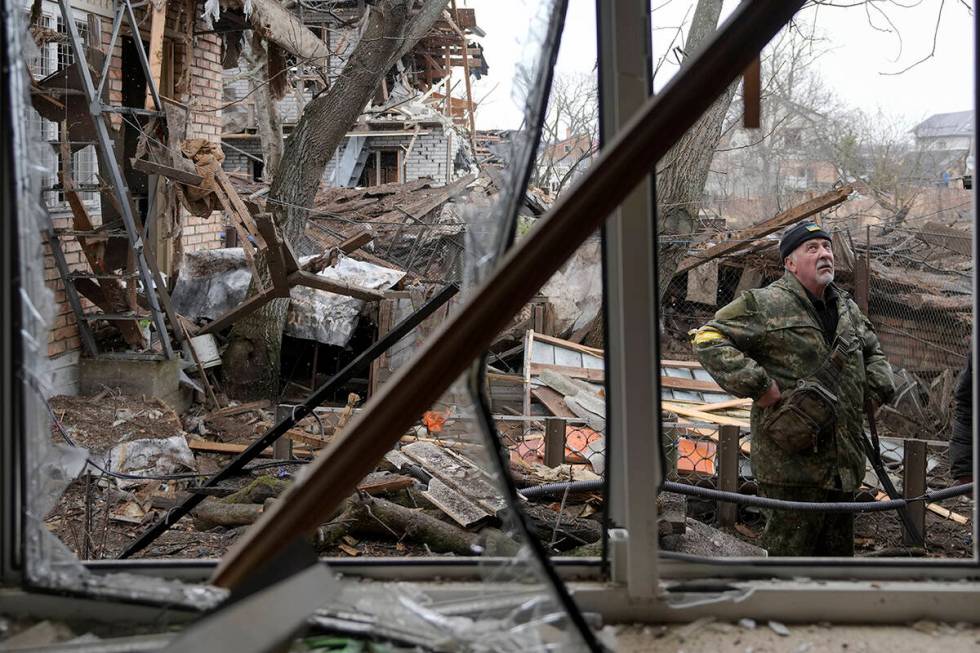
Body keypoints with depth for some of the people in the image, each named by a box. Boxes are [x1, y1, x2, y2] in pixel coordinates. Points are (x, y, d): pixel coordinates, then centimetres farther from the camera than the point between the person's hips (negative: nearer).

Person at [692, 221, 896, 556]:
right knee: (791, 549, -3)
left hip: (843, 462, 8)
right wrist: (757, 385, -21)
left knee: (839, 550, 17)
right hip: (792, 462, -8)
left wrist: (876, 386, 16)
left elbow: (873, 351, 35)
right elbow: (708, 339, -16)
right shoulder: (765, 305, -9)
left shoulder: (848, 309, 16)